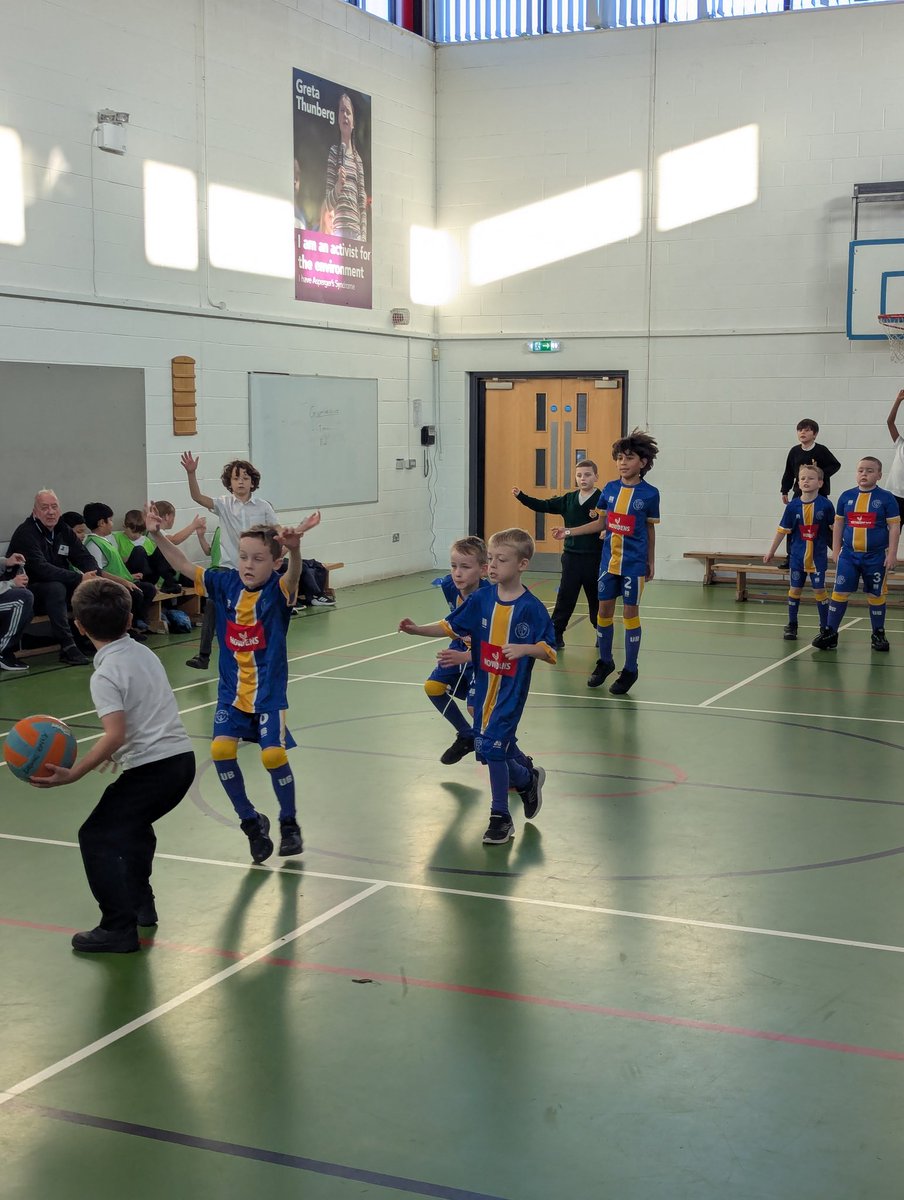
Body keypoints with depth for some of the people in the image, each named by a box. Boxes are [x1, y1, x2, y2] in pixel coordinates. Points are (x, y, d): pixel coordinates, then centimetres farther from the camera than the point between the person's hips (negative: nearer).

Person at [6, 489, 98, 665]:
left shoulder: (63, 530, 6)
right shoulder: (25, 533, -17)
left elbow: (84, 557, 5)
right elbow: (41, 568, -29)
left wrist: (92, 574, -21)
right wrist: (79, 578, -34)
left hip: (58, 585, 7)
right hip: (26, 591, -7)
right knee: (55, 588, -36)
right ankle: (68, 647, -36)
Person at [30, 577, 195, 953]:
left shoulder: (105, 675, -14)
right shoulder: (144, 653, 11)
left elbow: (115, 735, -25)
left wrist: (72, 774, -26)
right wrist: (118, 751, 30)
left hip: (151, 768, -9)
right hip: (181, 757, 9)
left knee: (96, 837, -1)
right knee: (133, 825, 30)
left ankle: (119, 929, -5)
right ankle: (140, 904, 37)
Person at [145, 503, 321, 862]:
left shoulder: (278, 590, -15)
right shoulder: (226, 584, -4)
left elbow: (293, 575, -37)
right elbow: (184, 565, -5)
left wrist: (294, 549, -59)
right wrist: (157, 535, -20)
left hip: (269, 692, -4)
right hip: (231, 690, 4)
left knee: (273, 754, -11)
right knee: (221, 748, -10)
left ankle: (289, 824, 15)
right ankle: (251, 820, 11)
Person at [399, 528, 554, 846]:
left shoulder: (532, 608, -15)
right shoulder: (481, 599, -3)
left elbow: (550, 652, -12)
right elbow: (451, 627, 3)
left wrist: (524, 648, -29)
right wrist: (417, 629, -10)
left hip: (511, 690, -5)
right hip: (483, 686, 5)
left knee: (492, 748, -9)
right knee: (501, 745, 17)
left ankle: (500, 817, 9)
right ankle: (528, 778, 49)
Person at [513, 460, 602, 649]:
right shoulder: (568, 500, 6)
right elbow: (544, 506, 7)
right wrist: (521, 496, 0)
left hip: (594, 559, -3)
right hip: (571, 556, 3)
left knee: (597, 599, 10)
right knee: (565, 598, 4)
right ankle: (556, 635, 7)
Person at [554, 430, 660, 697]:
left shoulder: (649, 493, -5)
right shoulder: (610, 489, 3)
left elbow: (650, 529, 3)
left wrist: (651, 563, 6)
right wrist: (569, 532, 9)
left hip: (634, 563, -4)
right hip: (609, 560, 4)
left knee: (630, 612, 1)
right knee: (604, 609, 8)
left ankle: (630, 670, 12)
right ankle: (604, 662, 26)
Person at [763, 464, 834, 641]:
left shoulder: (826, 505, -10)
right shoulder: (793, 506, -4)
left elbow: (834, 529, 0)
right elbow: (783, 530, 4)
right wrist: (771, 551, 8)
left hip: (818, 555, -2)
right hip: (798, 555, 2)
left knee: (820, 589, -1)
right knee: (794, 588, 8)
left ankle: (825, 627, 11)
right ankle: (791, 625, 20)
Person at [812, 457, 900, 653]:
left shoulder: (886, 498, -4)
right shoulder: (846, 496, 4)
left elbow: (894, 527, -4)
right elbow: (838, 524, 12)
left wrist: (892, 554, -9)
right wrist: (836, 550, 9)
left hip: (875, 556, -2)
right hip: (849, 555, 2)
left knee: (875, 595, 8)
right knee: (839, 592, -1)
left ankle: (878, 635, 21)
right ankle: (829, 633, 5)